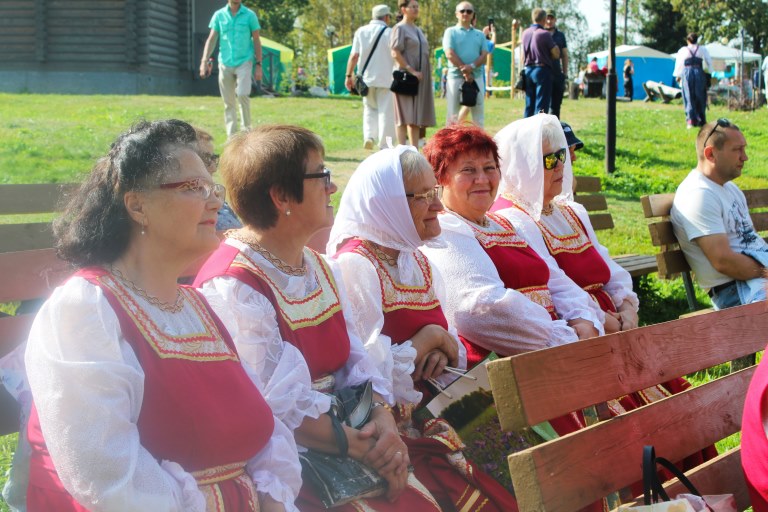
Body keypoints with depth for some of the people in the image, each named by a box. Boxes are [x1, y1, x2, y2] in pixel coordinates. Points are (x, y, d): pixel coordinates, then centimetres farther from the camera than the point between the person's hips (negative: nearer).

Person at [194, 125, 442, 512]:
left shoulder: (320, 268, 12)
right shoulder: (233, 287, -17)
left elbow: (354, 360, 5)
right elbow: (275, 405, -21)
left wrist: (383, 419, -13)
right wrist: (356, 445, -20)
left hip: (343, 433, 8)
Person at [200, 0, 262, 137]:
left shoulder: (250, 15, 2)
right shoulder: (219, 15, 7)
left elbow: (256, 41, 5)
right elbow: (211, 39, 5)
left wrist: (258, 65, -1)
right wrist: (204, 61, -6)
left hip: (244, 61, -2)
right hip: (225, 63, 2)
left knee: (242, 95, -21)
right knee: (228, 103, 4)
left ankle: (247, 129, -3)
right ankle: (232, 137, 11)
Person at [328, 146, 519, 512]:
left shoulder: (415, 260, 13)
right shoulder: (355, 266, -14)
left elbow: (454, 351, 18)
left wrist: (444, 353, -5)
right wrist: (428, 339, -8)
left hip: (437, 411, 8)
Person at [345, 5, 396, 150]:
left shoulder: (361, 32, 5)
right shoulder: (389, 32, -4)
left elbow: (354, 56, -1)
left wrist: (349, 75, 3)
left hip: (366, 78, 3)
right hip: (385, 78, -3)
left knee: (370, 108, 19)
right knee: (385, 111, 2)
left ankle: (368, 136, 0)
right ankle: (384, 145, 0)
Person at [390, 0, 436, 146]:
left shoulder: (418, 30, 19)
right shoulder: (400, 28, -5)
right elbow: (395, 53, -14)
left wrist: (428, 70, 13)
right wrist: (411, 71, -18)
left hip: (421, 78, 8)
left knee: (417, 117, 7)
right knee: (405, 117, -9)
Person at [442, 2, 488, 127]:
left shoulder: (479, 34, 15)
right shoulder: (451, 32, 5)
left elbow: (484, 55, 4)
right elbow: (450, 54, -7)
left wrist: (472, 66, -15)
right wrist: (464, 71, -12)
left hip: (476, 77, 3)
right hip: (455, 76, -3)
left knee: (478, 113, 3)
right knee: (453, 114, -2)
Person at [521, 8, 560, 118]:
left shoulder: (525, 33, 6)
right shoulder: (545, 34, -13)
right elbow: (556, 54, -7)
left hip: (528, 70, 6)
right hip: (542, 70, -6)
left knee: (529, 105, 10)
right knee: (541, 105, -4)